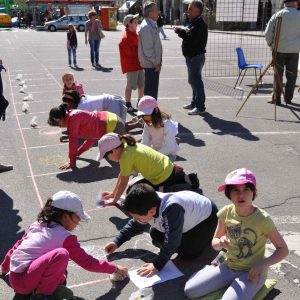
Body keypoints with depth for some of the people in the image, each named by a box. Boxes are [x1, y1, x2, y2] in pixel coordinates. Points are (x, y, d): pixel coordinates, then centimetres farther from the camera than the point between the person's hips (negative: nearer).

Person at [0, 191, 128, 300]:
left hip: (14, 277, 9)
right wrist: (115, 268, 6)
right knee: (61, 254, -26)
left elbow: (18, 245, 24)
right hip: (23, 281, -9)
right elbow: (87, 262, -6)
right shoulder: (65, 237, -10)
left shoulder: (37, 225, 11)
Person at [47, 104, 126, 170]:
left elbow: (73, 140, -18)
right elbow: (91, 137, 15)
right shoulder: (73, 115, 10)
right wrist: (77, 152, 17)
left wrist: (72, 162, -12)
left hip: (113, 127, -10)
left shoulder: (72, 118, -20)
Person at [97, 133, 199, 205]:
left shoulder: (126, 156, -24)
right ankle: (186, 179, 22)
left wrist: (114, 200, -4)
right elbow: (121, 175, 9)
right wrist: (113, 193, 12)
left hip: (164, 178, -9)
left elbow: (123, 182, -15)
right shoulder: (127, 146, 3)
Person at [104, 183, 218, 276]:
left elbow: (171, 241, -37)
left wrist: (157, 265, -31)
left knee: (186, 253, -15)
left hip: (206, 216, -6)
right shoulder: (147, 206, -22)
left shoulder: (172, 208, -46)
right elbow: (136, 225, 0)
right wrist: (117, 242, -3)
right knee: (155, 235, 0)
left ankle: (208, 235, 9)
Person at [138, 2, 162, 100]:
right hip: (151, 64, -10)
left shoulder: (152, 25, 14)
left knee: (153, 87, 17)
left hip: (154, 63, 10)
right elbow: (147, 48, -22)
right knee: (151, 88, -3)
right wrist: (156, 63, -18)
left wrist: (157, 62, 16)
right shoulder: (146, 26, -18)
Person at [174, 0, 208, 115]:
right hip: (191, 56, 11)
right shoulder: (194, 22, 16)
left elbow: (191, 37, -28)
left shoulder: (200, 24, -17)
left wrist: (179, 31, -17)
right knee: (193, 80, 18)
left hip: (196, 57, -11)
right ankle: (195, 102, 31)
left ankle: (200, 106, -3)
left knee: (196, 81, -8)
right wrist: (181, 31, -1)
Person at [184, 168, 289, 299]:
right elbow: (214, 242, 4)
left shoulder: (263, 219, -20)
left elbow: (283, 249, -10)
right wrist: (220, 243, -20)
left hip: (252, 272, -4)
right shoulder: (226, 213, -9)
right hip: (229, 266, 4)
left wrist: (262, 265, -24)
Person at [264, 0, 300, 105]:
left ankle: (276, 99, 6)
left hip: (279, 49, 0)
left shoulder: (277, 15, -2)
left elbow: (268, 33, -4)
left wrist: (271, 44, 10)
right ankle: (288, 98, 13)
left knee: (278, 75, 7)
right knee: (291, 75, 11)